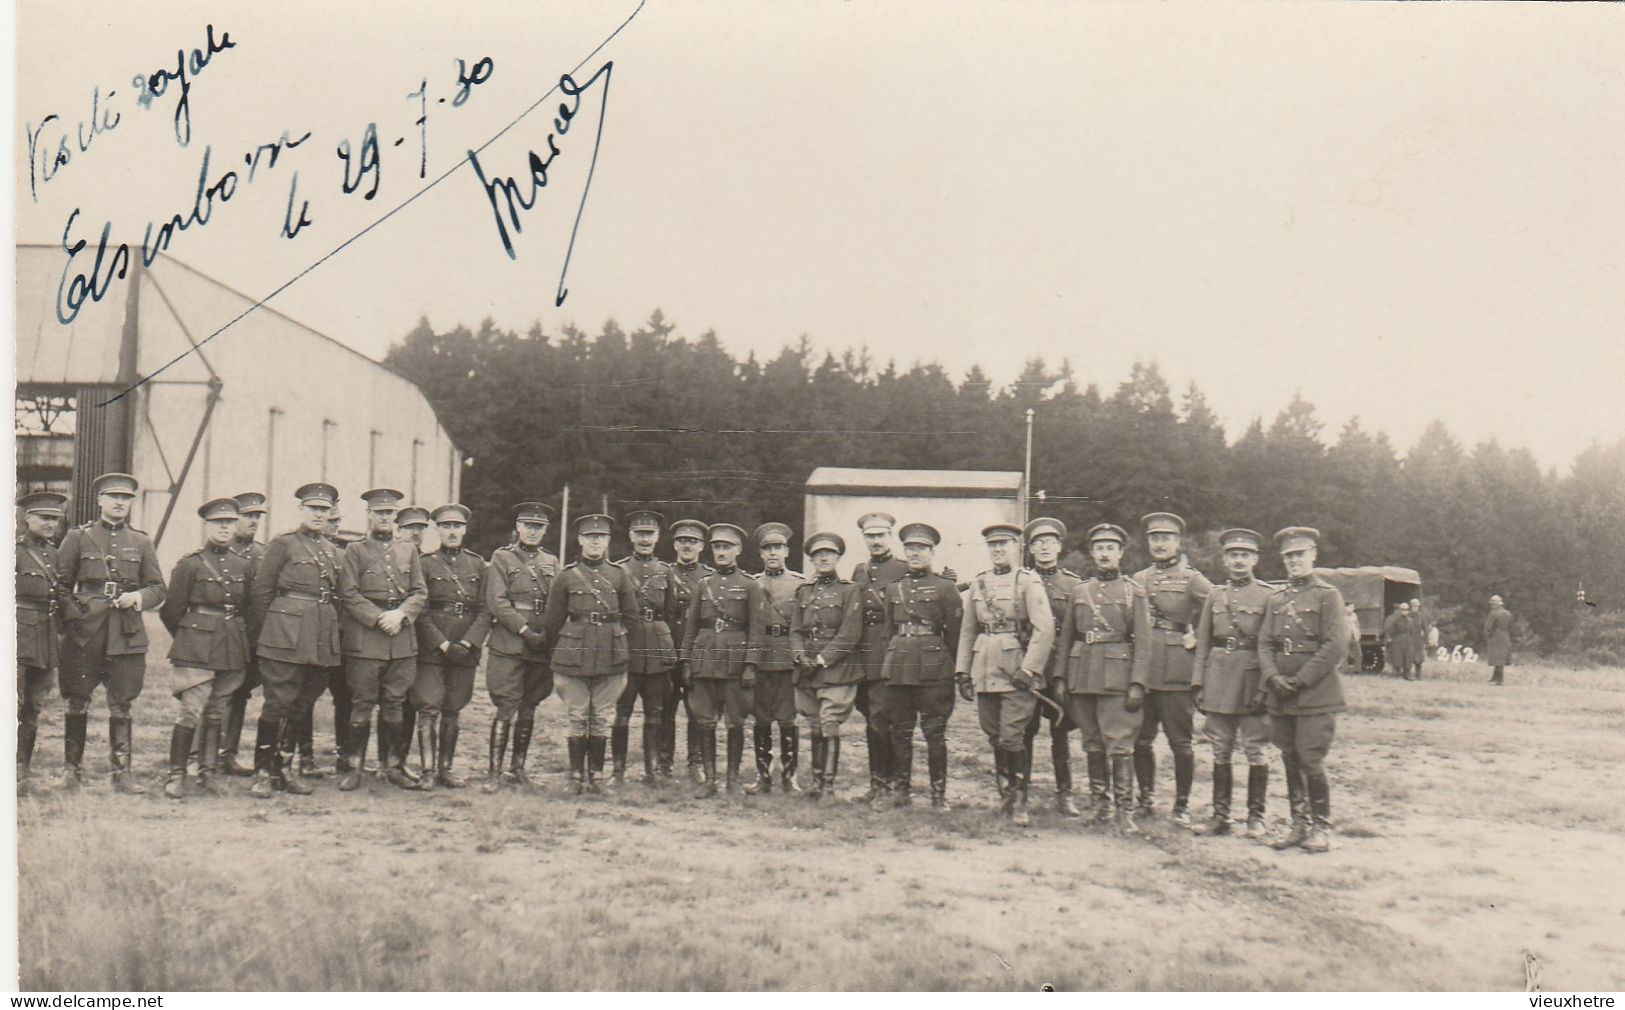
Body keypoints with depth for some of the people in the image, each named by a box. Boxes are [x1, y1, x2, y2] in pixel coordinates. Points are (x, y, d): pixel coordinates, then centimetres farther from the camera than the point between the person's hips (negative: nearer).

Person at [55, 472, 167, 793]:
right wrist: (72, 614, -9)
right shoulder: (78, 537, 6)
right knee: (78, 703, 5)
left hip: (127, 634, 1)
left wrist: (138, 597, -10)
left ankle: (122, 772, 6)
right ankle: (71, 767, 17)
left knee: (121, 705, 2)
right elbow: (59, 583, 5)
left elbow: (158, 589, 10)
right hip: (84, 632, -1)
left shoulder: (141, 542, 11)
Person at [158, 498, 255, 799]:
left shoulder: (244, 566, 11)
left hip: (233, 651, 4)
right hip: (197, 649, -4)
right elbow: (171, 610, 2)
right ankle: (176, 775, -2)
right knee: (191, 711, -9)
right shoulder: (189, 565, -3)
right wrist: (188, 639, 12)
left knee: (217, 713, 9)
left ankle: (206, 773, 17)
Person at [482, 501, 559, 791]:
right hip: (508, 645, -4)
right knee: (506, 708, -8)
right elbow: (496, 602, -8)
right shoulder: (502, 558, 2)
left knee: (528, 708, 8)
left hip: (541, 646, 5)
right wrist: (525, 631, -13)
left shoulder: (551, 563, 16)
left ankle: (517, 768, 18)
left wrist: (548, 635, -2)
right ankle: (495, 772, -3)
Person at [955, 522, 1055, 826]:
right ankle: (1006, 795, 23)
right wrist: (962, 671, 11)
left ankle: (1018, 801, 3)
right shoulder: (978, 584, 14)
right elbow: (967, 631, 17)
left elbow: (1045, 629, -10)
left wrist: (1028, 668, -16)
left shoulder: (1028, 581, -2)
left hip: (1016, 671, -5)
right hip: (984, 671, 5)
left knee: (1012, 738, -8)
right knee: (995, 738, 9)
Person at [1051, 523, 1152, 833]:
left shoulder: (1134, 592, 2)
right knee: (1092, 745, 9)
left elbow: (1143, 642, -2)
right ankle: (1100, 804, 19)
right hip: (1082, 676, 4)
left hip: (1117, 676, -4)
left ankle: (1125, 811, -2)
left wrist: (1137, 683, -11)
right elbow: (1065, 638, 14)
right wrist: (1059, 677, 6)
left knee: (1120, 746, -7)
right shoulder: (1078, 591, 12)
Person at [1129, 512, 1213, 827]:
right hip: (1140, 670, 4)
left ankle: (1182, 804, 12)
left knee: (1180, 742, 2)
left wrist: (1198, 645, -3)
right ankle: (1146, 798, 20)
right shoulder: (1137, 580, 13)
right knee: (1141, 740, 7)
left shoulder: (1192, 580, 0)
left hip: (1177, 673, -4)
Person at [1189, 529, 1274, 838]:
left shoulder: (1268, 595, 0)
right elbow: (1202, 644, 12)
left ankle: (1256, 816, 12)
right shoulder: (1214, 596, 12)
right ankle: (1220, 815, 15)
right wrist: (1198, 684, 4)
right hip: (1218, 680, 4)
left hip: (1254, 680, -4)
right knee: (1220, 751, 8)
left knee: (1255, 751, 2)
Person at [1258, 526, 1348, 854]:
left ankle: (1321, 827, 7)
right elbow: (1265, 643, 10)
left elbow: (1334, 647, -9)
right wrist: (1273, 676, -8)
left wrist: (1301, 680, -14)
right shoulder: (1275, 600, 15)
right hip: (1281, 697, 5)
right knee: (1291, 762, 9)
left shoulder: (1327, 595, -1)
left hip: (1316, 695, -5)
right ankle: (1299, 824, 20)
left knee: (1311, 761, -6)